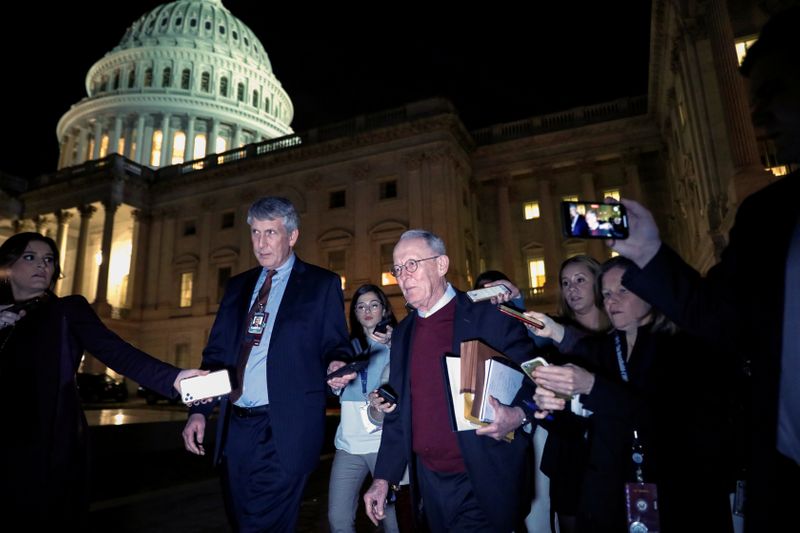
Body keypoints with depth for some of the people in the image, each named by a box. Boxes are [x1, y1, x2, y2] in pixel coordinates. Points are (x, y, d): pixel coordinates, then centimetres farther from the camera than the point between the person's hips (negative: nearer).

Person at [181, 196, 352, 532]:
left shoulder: (322, 284, -1)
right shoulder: (237, 286, 13)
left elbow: (336, 347, -1)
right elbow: (216, 353, 13)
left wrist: (337, 365, -23)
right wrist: (199, 410, 5)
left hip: (284, 431, -5)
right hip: (234, 428, 6)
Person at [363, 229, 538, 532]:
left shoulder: (491, 319, -10)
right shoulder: (402, 334, 7)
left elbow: (533, 384, -8)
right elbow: (398, 412, 11)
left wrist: (518, 416, -28)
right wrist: (383, 478, 8)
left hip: (484, 484, -5)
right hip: (429, 482, 6)